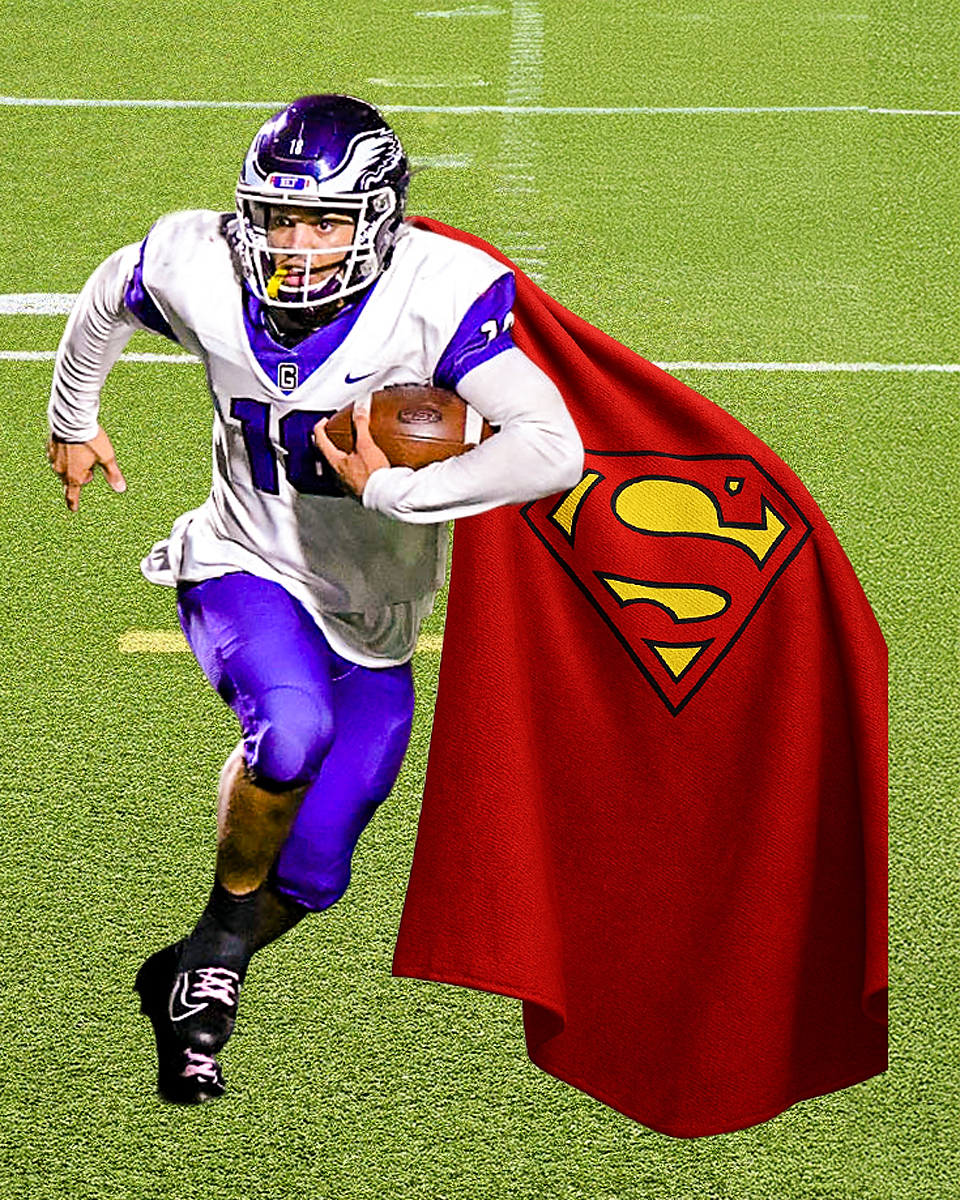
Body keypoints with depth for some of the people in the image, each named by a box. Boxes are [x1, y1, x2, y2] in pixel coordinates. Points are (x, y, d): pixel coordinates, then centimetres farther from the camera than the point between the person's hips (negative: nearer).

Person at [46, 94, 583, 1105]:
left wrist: (392, 489, -36)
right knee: (293, 727, -34)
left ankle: (190, 982, 36)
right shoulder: (199, 271, -17)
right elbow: (108, 295, 9)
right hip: (247, 568, -1)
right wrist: (71, 418, 24)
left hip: (374, 620, 1)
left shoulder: (433, 295, -26)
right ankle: (226, 927, -6)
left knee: (308, 879, 5)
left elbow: (554, 452, -36)